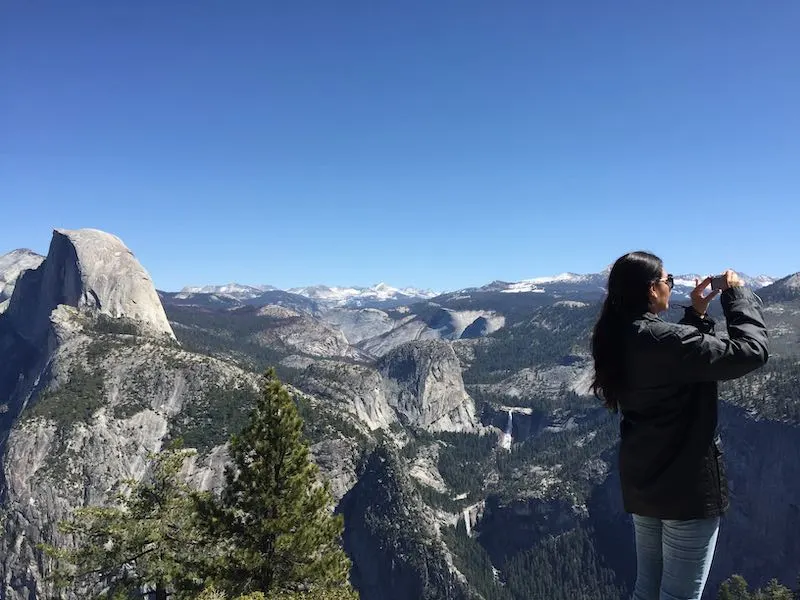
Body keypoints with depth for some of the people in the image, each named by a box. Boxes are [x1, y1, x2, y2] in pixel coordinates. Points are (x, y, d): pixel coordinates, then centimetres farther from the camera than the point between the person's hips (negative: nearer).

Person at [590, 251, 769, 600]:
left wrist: (696, 315, 10)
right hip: (688, 485, -8)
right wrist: (736, 294, -6)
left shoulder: (618, 340, 2)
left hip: (641, 482, 8)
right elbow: (751, 351, -19)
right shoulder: (665, 340, -24)